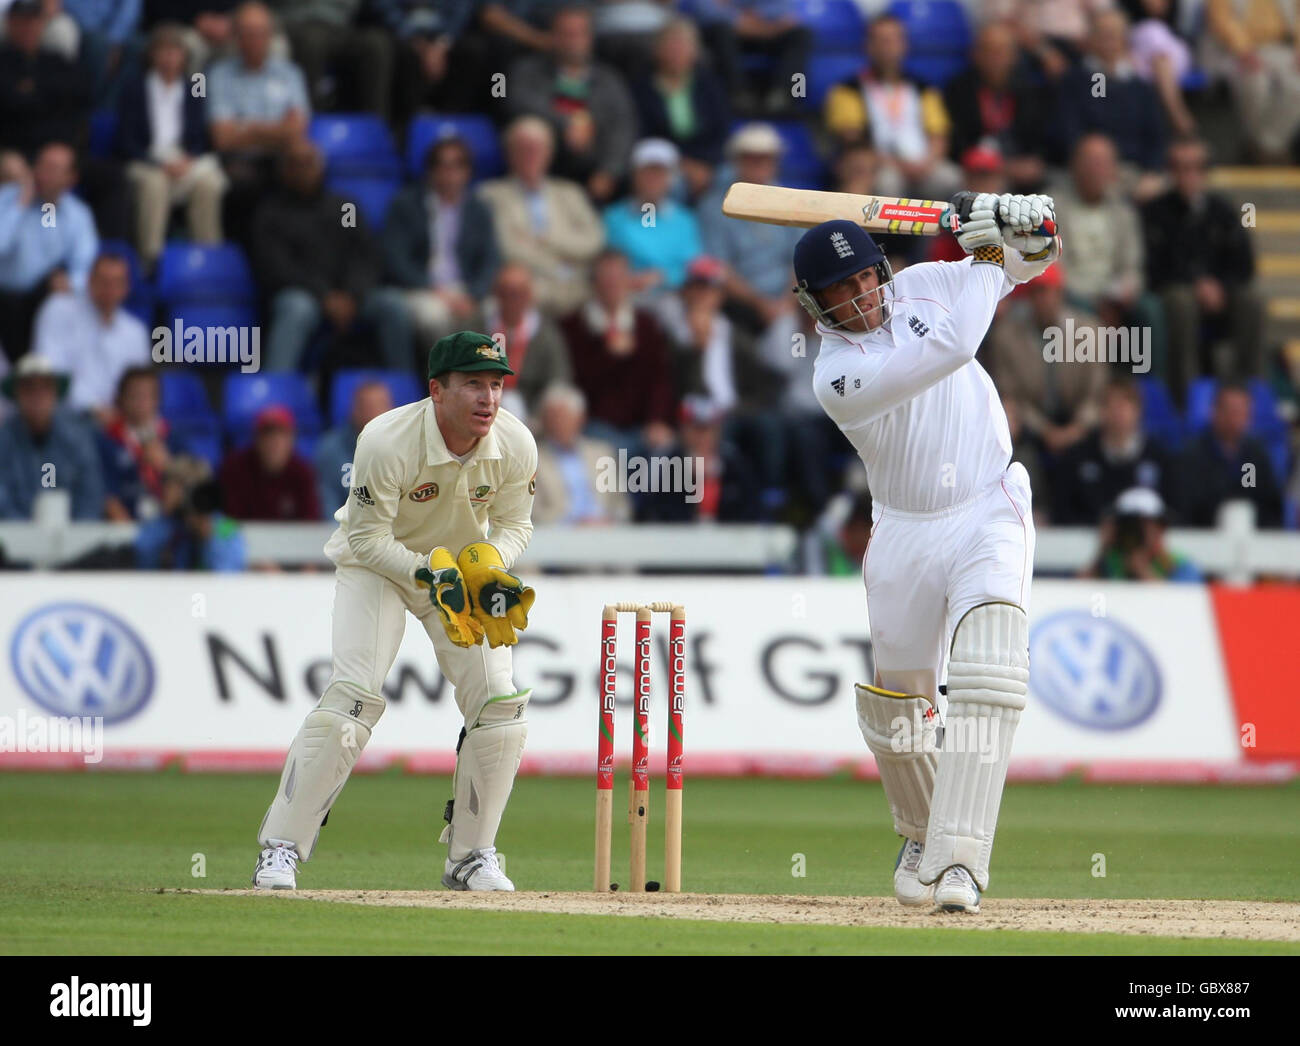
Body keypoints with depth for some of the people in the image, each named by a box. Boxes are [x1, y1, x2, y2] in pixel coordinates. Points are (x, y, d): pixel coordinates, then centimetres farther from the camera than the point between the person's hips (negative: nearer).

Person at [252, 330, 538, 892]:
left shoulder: (515, 446, -19)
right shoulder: (387, 442, -32)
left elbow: (514, 524, -3)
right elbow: (368, 539, -22)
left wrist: (488, 569, -23)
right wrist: (430, 575, -35)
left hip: (461, 566, 4)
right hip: (377, 563, -4)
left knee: (502, 702, -9)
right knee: (353, 695, -21)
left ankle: (471, 856, 6)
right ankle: (281, 850, -15)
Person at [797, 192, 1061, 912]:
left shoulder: (922, 286, 1)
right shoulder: (836, 376, -15)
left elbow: (1038, 258, 12)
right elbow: (951, 345, -26)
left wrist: (1027, 227, -12)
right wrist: (988, 259, -14)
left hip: (989, 515, 0)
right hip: (904, 536, 0)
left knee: (987, 679, -22)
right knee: (894, 708, 10)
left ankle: (959, 861, -29)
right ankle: (922, 834, 41)